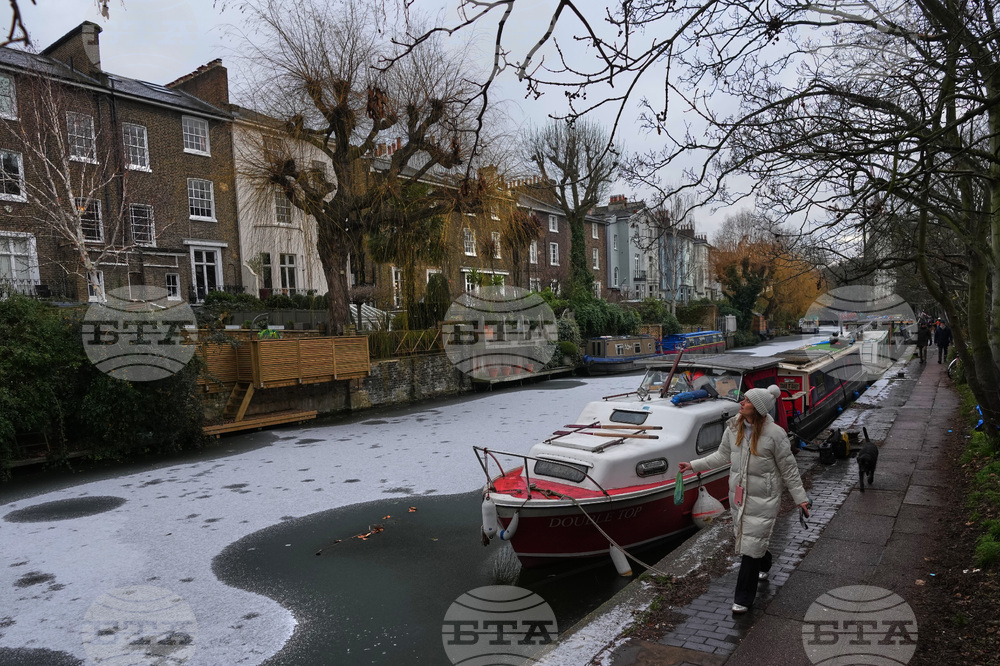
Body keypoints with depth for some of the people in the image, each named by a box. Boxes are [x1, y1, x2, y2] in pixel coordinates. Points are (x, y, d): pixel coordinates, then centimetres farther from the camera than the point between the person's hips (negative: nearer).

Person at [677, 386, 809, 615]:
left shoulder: (774, 434, -17)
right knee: (745, 539, 20)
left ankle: (743, 599, 11)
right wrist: (693, 465, 6)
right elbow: (722, 455, 10)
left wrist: (800, 498, -2)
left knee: (751, 546, -2)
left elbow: (789, 469, -7)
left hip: (762, 500, -5)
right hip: (738, 495, 6)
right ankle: (764, 565, 54)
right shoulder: (734, 427, -2)